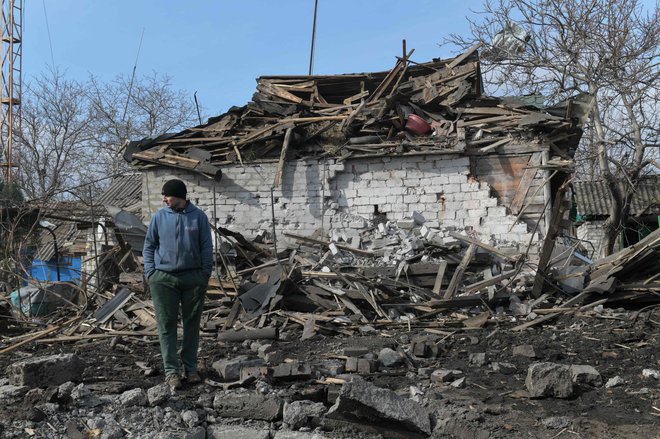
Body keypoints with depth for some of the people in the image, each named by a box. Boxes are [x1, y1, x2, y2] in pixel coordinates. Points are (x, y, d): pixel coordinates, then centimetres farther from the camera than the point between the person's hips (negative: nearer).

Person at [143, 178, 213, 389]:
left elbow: (206, 247, 3)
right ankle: (171, 371, 4)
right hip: (164, 279, 0)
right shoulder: (159, 217, 3)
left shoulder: (199, 216, 1)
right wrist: (150, 272, -1)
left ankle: (190, 368, 19)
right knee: (167, 324, -1)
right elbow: (149, 246, 8)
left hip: (194, 278, 0)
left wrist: (206, 273, -2)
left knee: (192, 323, 8)